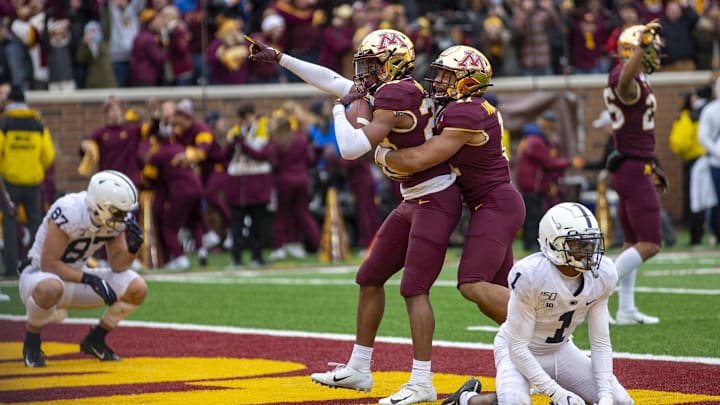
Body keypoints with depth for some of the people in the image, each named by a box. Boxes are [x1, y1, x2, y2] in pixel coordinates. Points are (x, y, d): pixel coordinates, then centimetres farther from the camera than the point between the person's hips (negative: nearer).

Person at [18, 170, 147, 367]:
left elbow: (117, 265, -2)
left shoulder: (115, 218, -9)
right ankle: (31, 341, -13)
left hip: (75, 278, 7)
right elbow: (48, 264, -27)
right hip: (39, 275, -7)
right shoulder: (69, 212, -30)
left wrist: (132, 248, -22)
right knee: (51, 288, -43)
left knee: (137, 289, -10)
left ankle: (94, 340, 10)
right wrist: (89, 279, -33)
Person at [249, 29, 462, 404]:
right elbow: (333, 81, 18)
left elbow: (350, 148, -25)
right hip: (413, 201, 10)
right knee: (370, 278, 14)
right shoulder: (393, 90, 8)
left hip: (435, 201, -10)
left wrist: (341, 107, -9)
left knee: (414, 289, -13)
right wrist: (278, 58, 20)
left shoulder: (395, 99, -20)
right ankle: (358, 370, 23)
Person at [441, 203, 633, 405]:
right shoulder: (531, 275, -31)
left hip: (560, 349, 5)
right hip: (521, 352, -5)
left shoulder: (602, 275, -14)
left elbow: (601, 342, -6)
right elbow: (517, 347, -25)